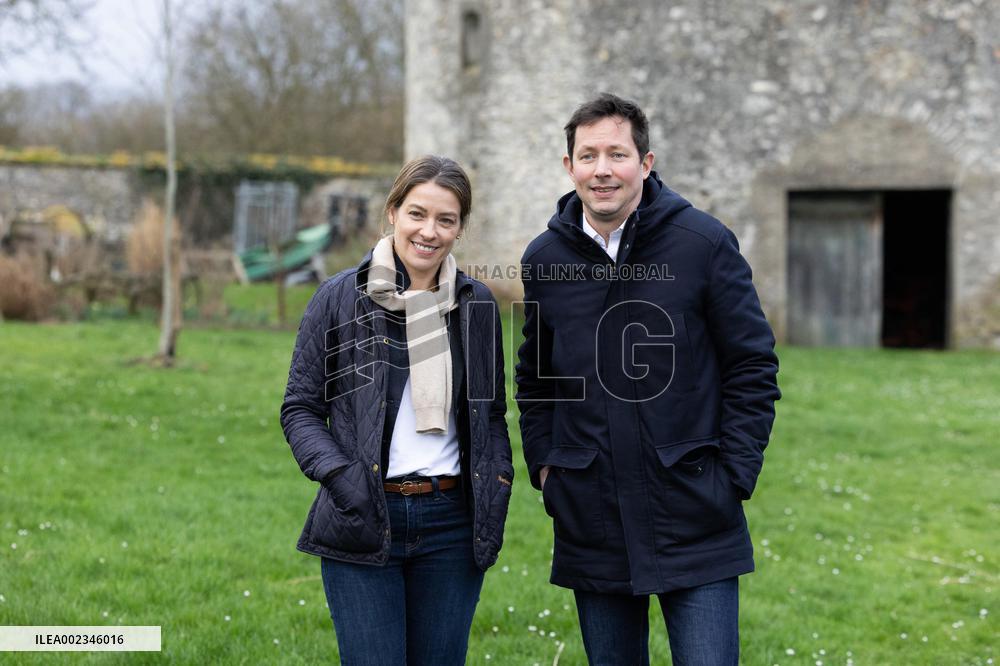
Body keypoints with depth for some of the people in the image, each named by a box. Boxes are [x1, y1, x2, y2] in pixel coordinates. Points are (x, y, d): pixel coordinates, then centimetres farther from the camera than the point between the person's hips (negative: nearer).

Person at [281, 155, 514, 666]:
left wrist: (497, 485, 1)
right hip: (364, 526, -3)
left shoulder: (476, 304, 7)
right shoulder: (340, 298, -2)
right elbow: (300, 408, 2)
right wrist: (338, 475, -13)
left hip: (451, 526, 3)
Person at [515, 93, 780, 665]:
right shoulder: (545, 259, 5)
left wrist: (735, 475, -7)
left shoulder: (704, 242, -5)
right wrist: (544, 464, 9)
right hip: (590, 525, 3)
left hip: (695, 523, -3)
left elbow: (752, 367, -1)